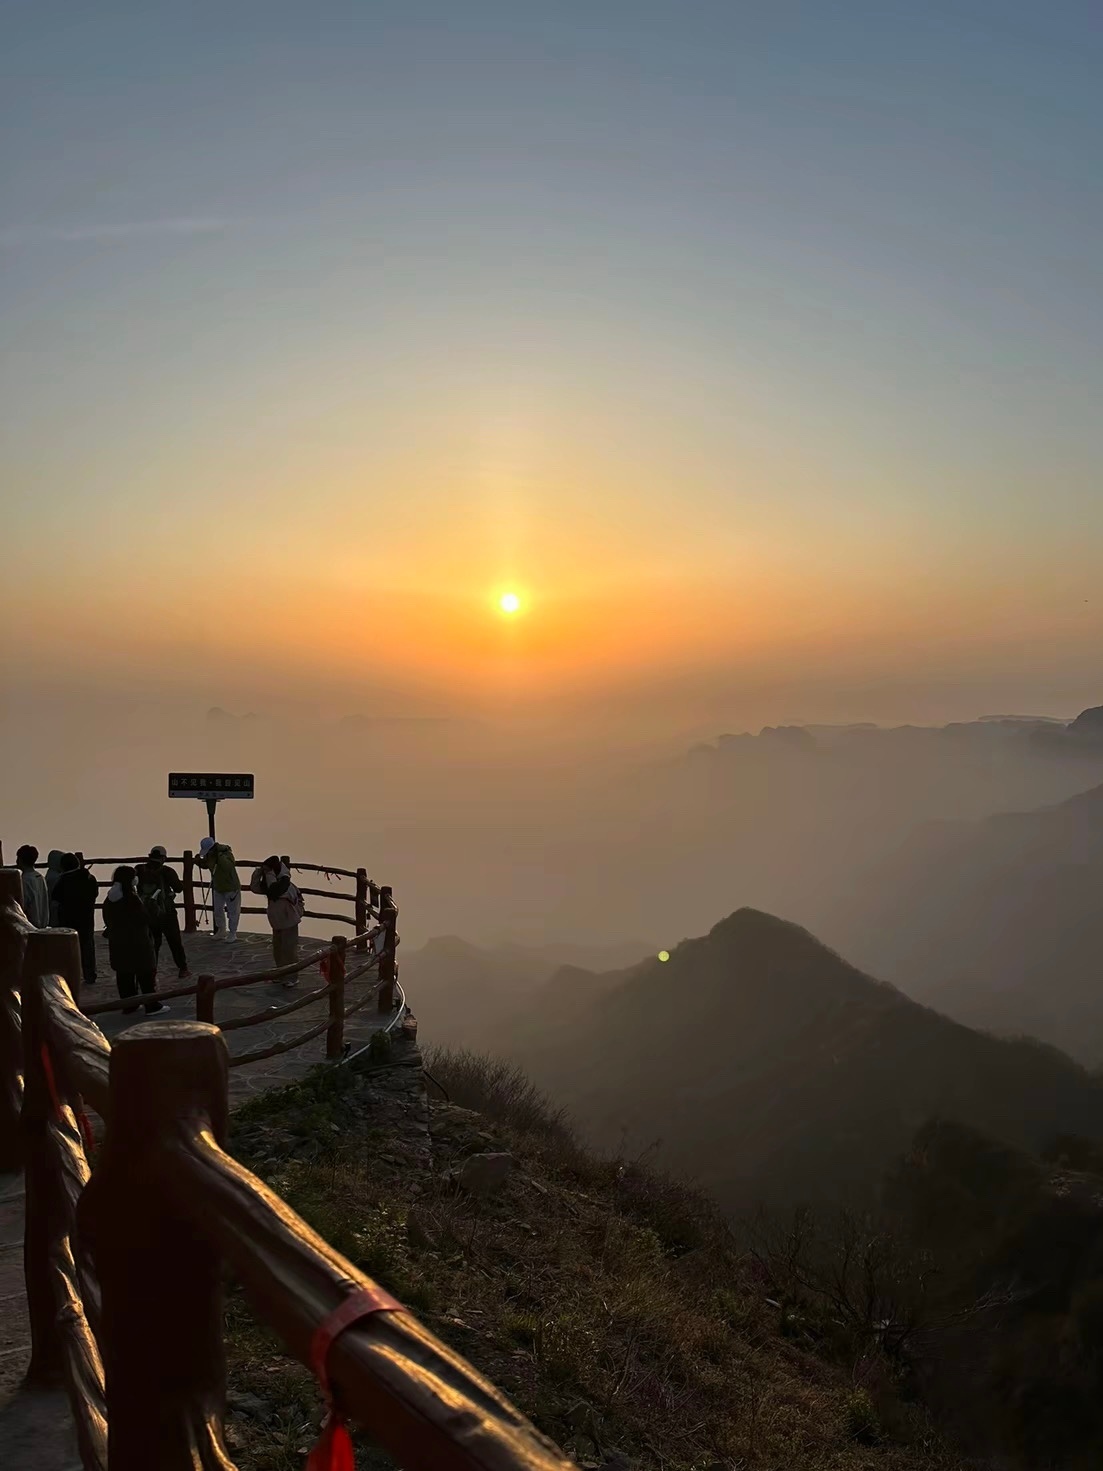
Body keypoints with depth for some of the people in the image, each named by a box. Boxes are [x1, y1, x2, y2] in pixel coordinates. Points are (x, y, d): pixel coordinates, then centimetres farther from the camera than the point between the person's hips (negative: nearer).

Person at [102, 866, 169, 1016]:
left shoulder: (109, 901, 4)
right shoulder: (132, 899, -19)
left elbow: (108, 922, 10)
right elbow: (144, 920, -15)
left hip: (117, 944, 7)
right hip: (137, 943, -7)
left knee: (124, 975, 13)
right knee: (146, 975, 2)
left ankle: (128, 1005, 20)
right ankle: (152, 1006, 5)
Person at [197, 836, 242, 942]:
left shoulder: (226, 853, -27)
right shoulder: (209, 855, -6)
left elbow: (229, 867, -42)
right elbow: (205, 865, 12)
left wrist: (220, 855, -46)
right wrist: (199, 861, -10)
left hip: (231, 888, -7)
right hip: (218, 888, 7)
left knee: (232, 912, 4)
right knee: (218, 911, 16)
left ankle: (232, 933, 17)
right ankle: (221, 931, 35)